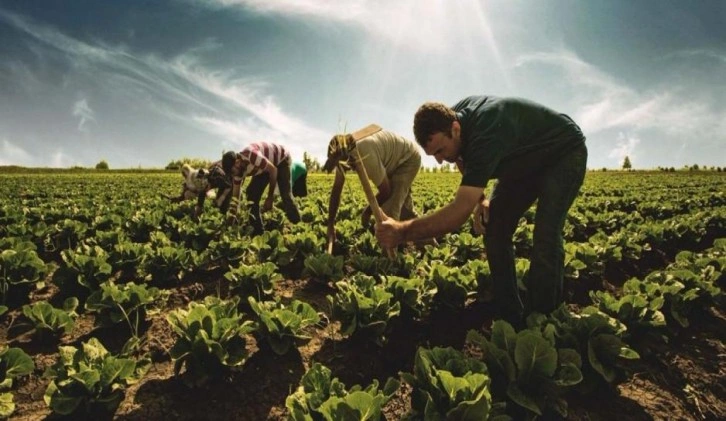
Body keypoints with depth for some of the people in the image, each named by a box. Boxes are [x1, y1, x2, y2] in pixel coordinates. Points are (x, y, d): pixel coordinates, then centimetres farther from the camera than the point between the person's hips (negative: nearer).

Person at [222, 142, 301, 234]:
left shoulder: (252, 155, -40)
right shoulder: (239, 169, -15)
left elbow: (273, 170, -29)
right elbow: (235, 196, -6)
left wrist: (270, 198, -25)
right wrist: (231, 217, -11)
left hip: (281, 159, -7)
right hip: (265, 166, 7)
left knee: (285, 195, -19)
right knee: (251, 194, -5)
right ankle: (258, 230, 2)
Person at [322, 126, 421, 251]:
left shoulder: (366, 156, -42)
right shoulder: (343, 153, -17)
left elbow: (386, 192, -30)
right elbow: (336, 190, -8)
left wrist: (367, 211, -13)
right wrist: (330, 224, -6)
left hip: (408, 158, -9)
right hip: (394, 161, 9)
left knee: (389, 210, -20)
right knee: (405, 210, 21)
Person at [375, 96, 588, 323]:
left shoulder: (486, 134, -43)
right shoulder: (451, 117, -17)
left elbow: (459, 212, -48)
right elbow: (464, 160, 4)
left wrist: (402, 231, -48)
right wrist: (479, 199, -12)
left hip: (565, 152, -7)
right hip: (528, 159, 7)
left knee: (546, 235, -26)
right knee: (493, 226, -7)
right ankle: (510, 318, 1)